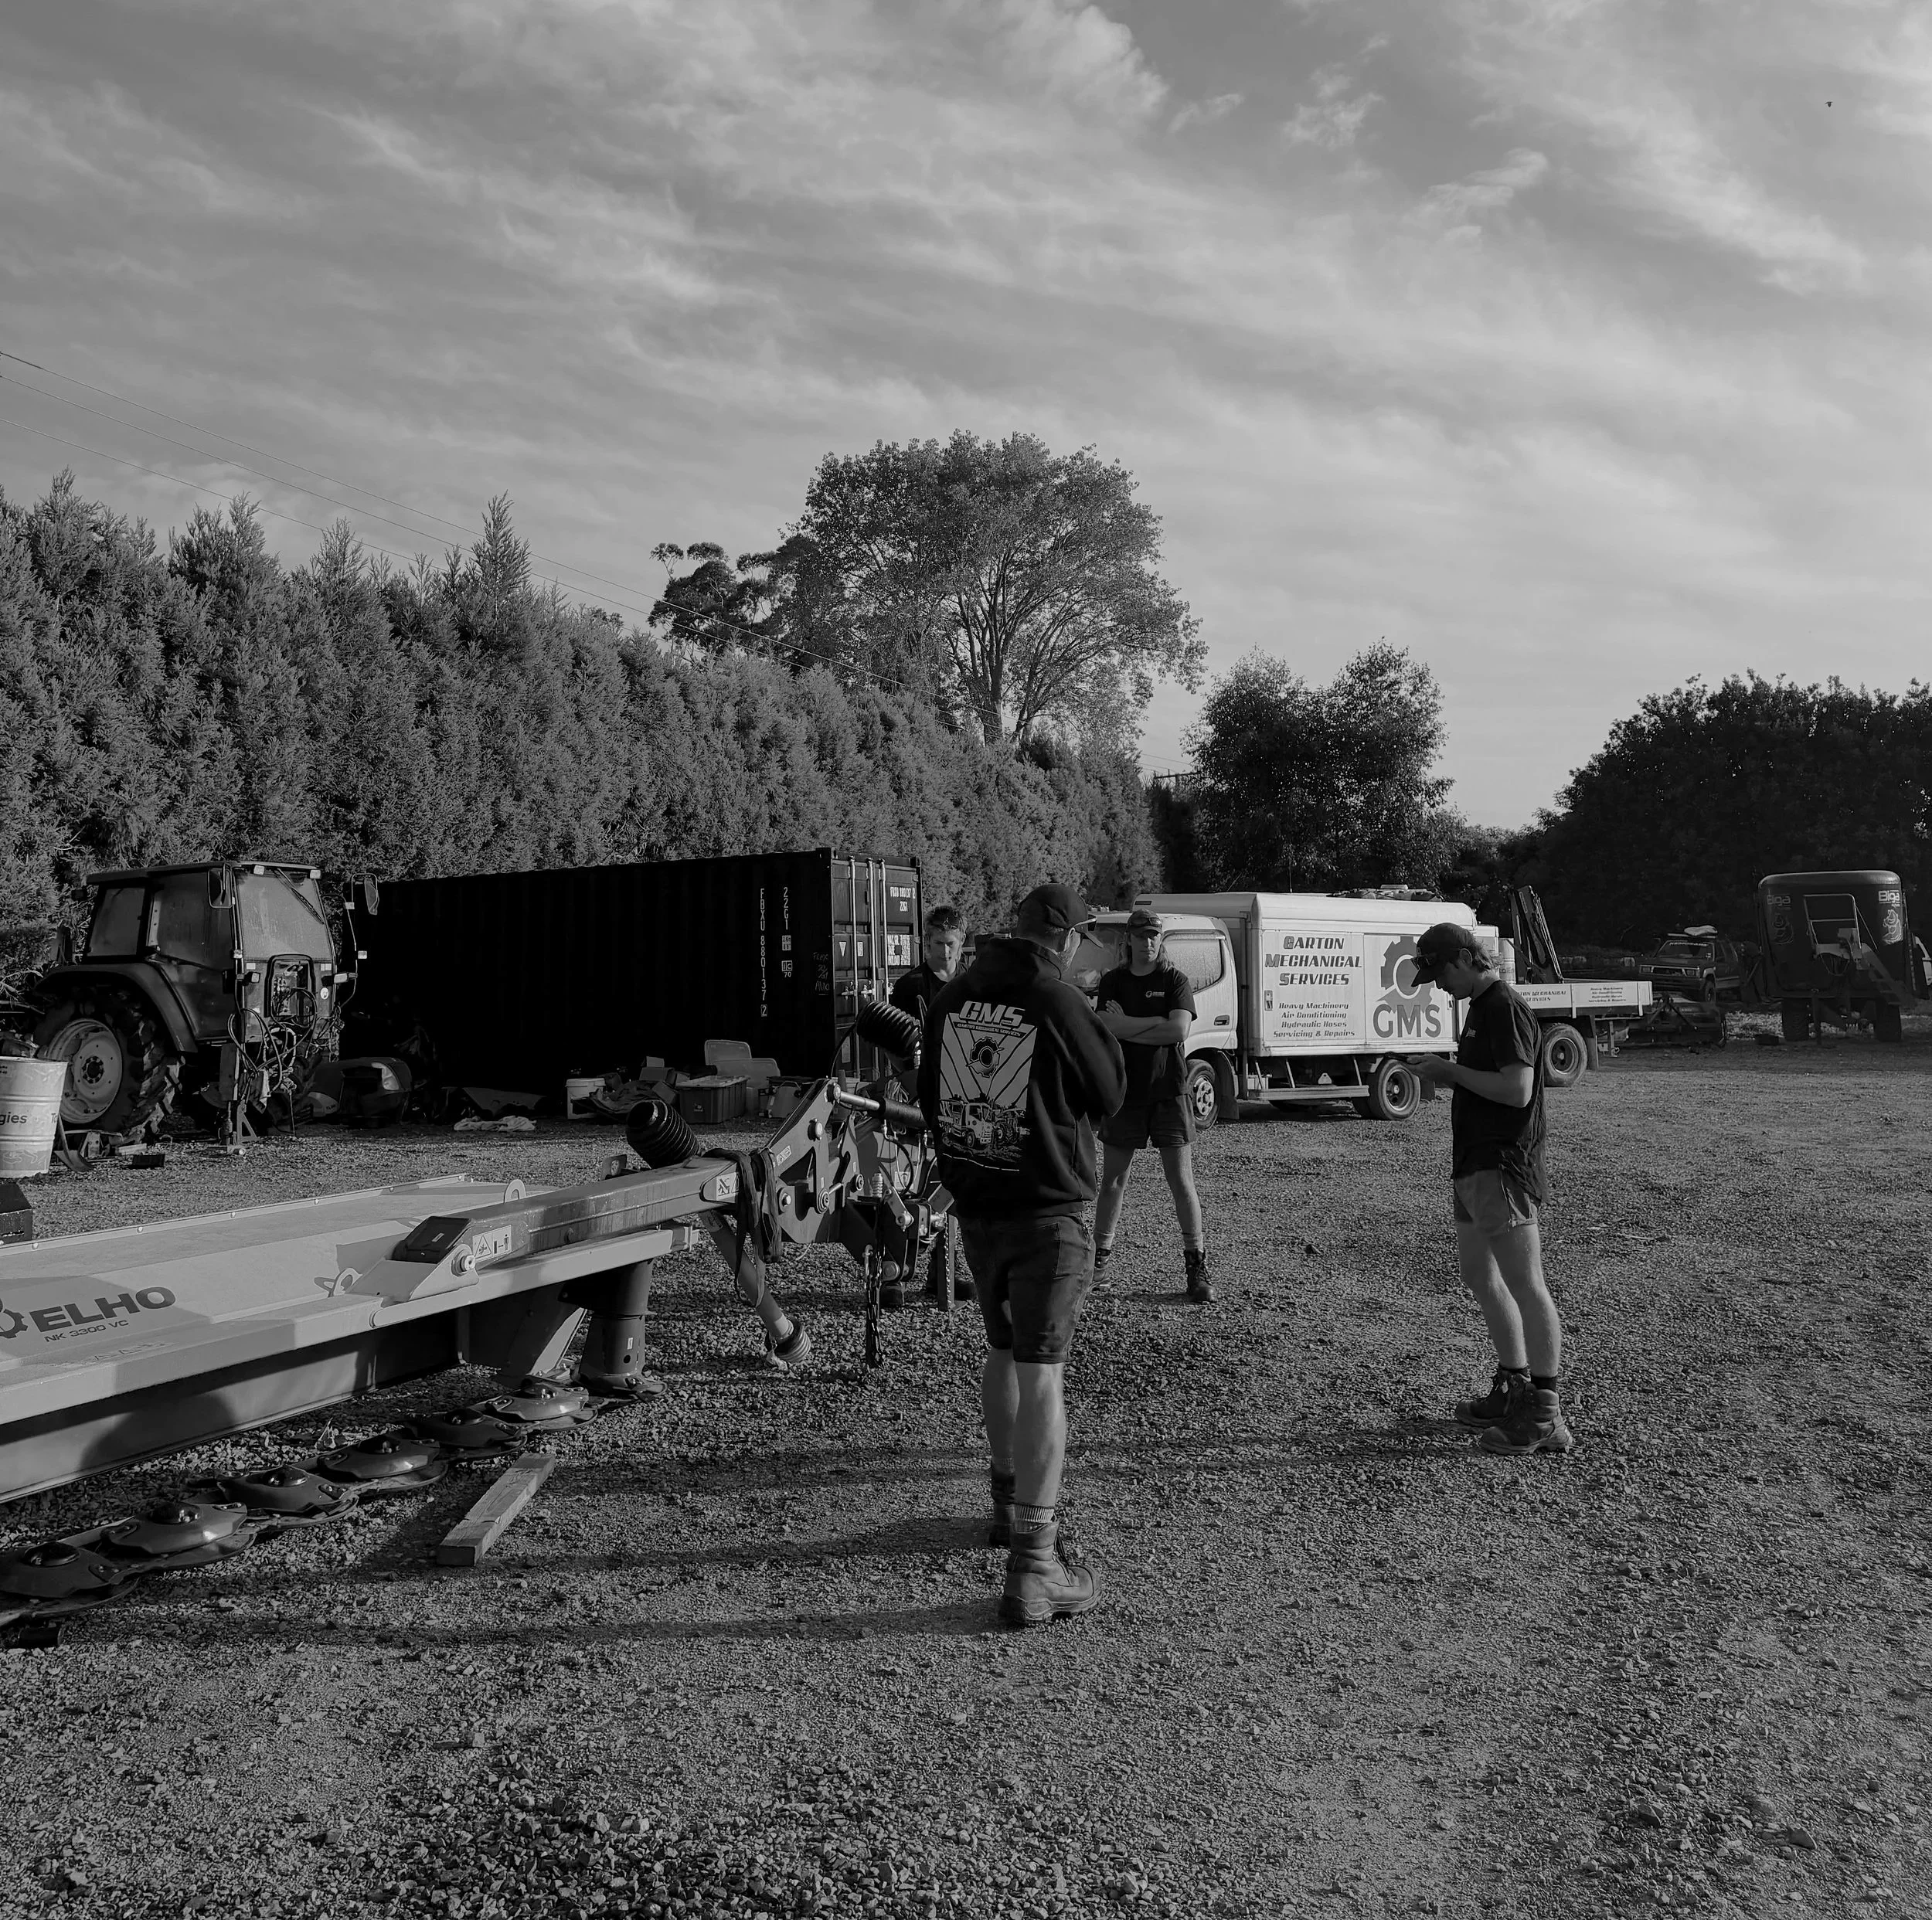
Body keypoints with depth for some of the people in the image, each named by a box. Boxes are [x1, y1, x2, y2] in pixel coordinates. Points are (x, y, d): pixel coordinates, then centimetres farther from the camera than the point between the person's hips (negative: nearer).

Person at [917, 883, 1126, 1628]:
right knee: (1040, 1374, -4)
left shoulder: (953, 998, 3)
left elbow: (929, 1097, 13)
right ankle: (1033, 1568, -4)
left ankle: (1011, 1502, 40)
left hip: (974, 1204, 6)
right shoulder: (1059, 1002, -15)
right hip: (1046, 1210, -6)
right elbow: (1108, 1094, -2)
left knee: (1003, 1352, 23)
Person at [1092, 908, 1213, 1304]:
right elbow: (1106, 1029, -10)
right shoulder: (1112, 982, 6)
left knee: (1181, 1181, -1)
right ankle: (1100, 1254, 23)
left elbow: (1179, 1031, -15)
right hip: (1124, 1092, 2)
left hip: (1168, 1093, -2)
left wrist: (1127, 1026, -10)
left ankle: (1197, 1266, 6)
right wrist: (1156, 1022, -14)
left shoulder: (1175, 980, 0)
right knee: (1113, 1178, 9)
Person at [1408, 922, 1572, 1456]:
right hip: (1477, 1165, 11)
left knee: (1524, 1284, -8)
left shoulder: (1507, 1009, -14)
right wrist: (1442, 1072, 7)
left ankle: (1546, 1418, -5)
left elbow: (1517, 1091, -22)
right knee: (1479, 1275, 17)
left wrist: (1452, 1071, -14)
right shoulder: (1480, 1007, 17)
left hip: (1503, 1166, -11)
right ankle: (1513, 1391, 28)